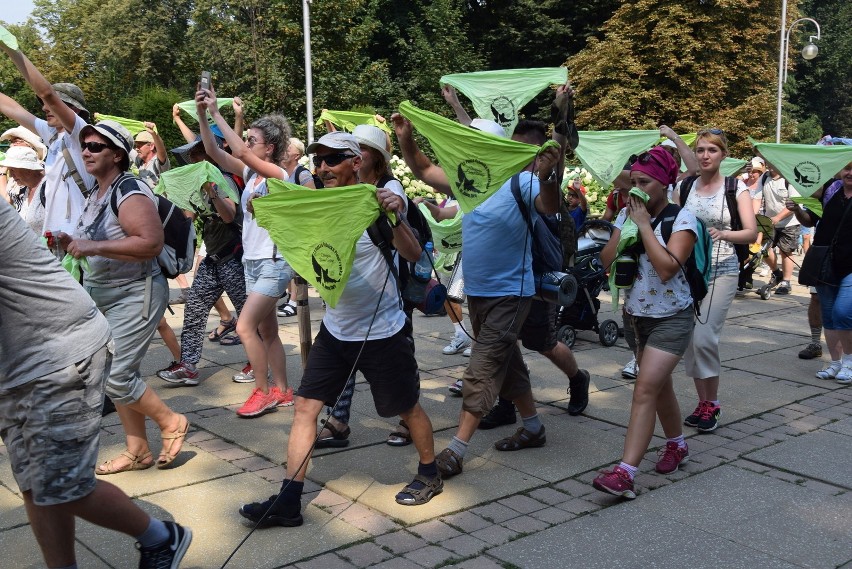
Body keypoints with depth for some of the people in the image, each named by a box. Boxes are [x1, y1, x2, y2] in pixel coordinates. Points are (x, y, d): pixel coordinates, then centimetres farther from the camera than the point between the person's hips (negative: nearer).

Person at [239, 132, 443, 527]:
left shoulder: (375, 202, -13)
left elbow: (413, 254, -21)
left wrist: (395, 216, -38)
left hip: (381, 331, -5)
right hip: (335, 329, 5)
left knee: (406, 408, 10)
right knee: (305, 406, -1)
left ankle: (429, 474, 35)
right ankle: (288, 501, 4)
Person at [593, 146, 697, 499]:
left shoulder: (682, 219, -13)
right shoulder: (627, 214, 3)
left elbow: (667, 268, -26)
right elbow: (607, 261, -3)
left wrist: (644, 225, -21)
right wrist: (628, 225, -12)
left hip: (671, 318, -6)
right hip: (637, 315, 6)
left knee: (645, 390, -15)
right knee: (659, 386, 18)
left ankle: (625, 473, -19)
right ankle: (677, 446, 40)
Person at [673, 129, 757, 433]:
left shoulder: (736, 188, -1)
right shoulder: (683, 187, 7)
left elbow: (751, 233, -8)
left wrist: (723, 234, -26)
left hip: (721, 271, -3)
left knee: (705, 336, -14)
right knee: (689, 338, 3)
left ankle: (712, 402, 4)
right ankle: (703, 402, 18)